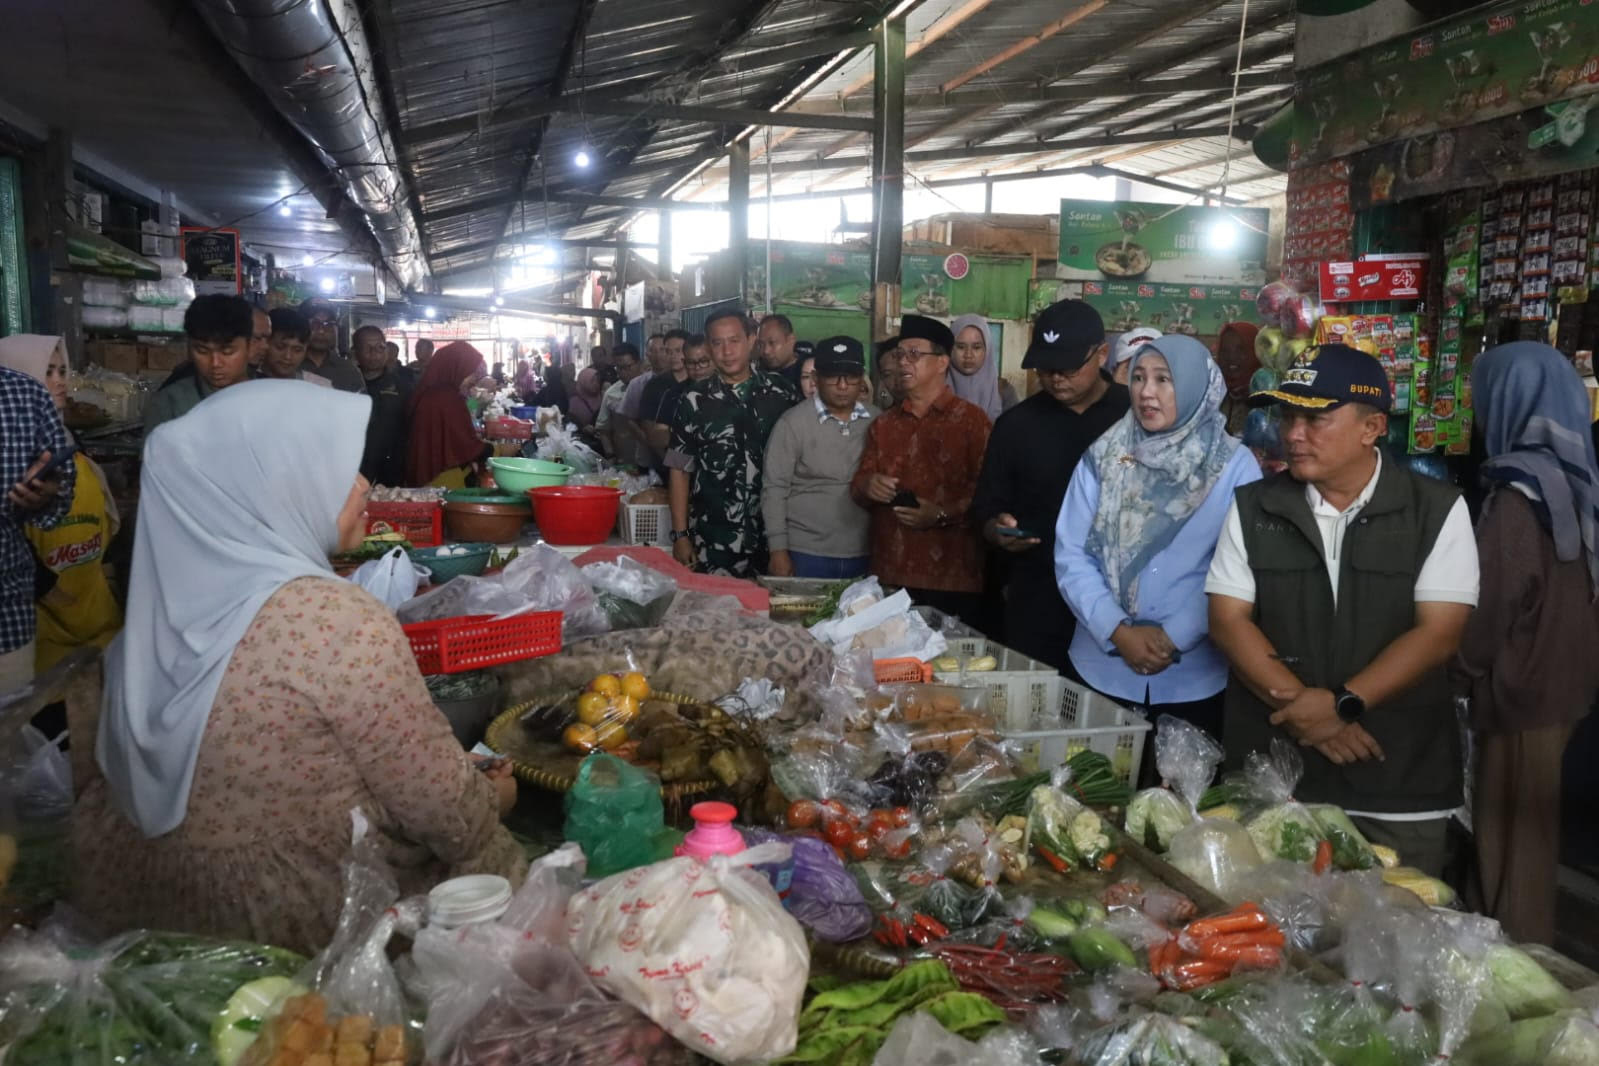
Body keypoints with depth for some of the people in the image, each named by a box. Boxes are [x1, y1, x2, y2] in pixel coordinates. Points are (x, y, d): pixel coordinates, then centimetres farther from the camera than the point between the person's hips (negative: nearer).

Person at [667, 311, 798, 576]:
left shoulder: (782, 394, 3)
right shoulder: (694, 401, 1)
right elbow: (679, 469, 3)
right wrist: (680, 535, -2)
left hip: (772, 535, 1)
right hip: (712, 542, 0)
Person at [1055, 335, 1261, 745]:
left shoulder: (1236, 465, -3)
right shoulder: (1102, 457, 1)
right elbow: (1071, 555, -2)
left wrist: (1176, 636, -14)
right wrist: (1118, 632, -13)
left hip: (1195, 678, -1)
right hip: (1103, 669, 2)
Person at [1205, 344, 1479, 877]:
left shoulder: (1438, 510, -3)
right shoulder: (1251, 507, 2)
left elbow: (1438, 632, -9)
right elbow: (1228, 620, -3)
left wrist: (1341, 703, -17)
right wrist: (1299, 706, -14)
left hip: (1402, 779, -1)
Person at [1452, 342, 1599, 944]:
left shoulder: (1520, 490, -19)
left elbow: (1496, 604, -19)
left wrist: (1463, 674, -5)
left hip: (1520, 687, -8)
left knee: (1511, 836, 4)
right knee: (1529, 827, 19)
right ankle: (1526, 943, 30)